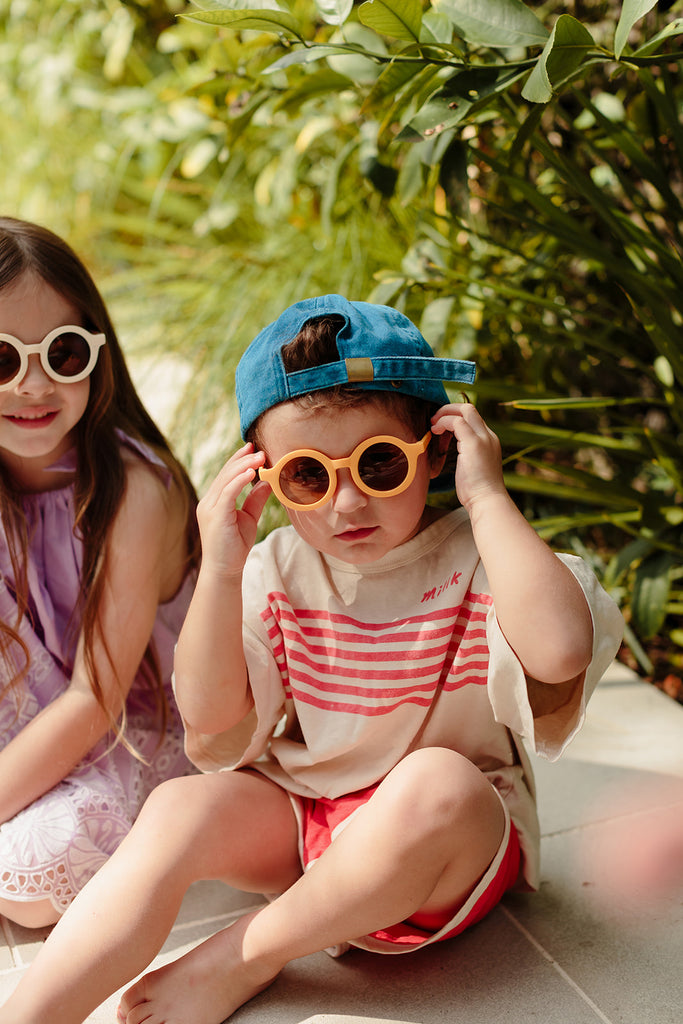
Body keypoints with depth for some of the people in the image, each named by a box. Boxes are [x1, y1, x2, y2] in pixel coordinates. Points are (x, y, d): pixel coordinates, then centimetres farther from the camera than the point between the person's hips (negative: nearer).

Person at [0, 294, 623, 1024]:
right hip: (300, 821, 4)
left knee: (436, 783, -36)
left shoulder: (475, 560, -14)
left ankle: (243, 958, -18)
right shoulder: (275, 572, -1)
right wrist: (219, 570, -17)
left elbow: (560, 649, -36)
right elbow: (212, 719, -7)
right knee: (177, 811, -22)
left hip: (455, 847, -3)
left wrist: (487, 500, -30)